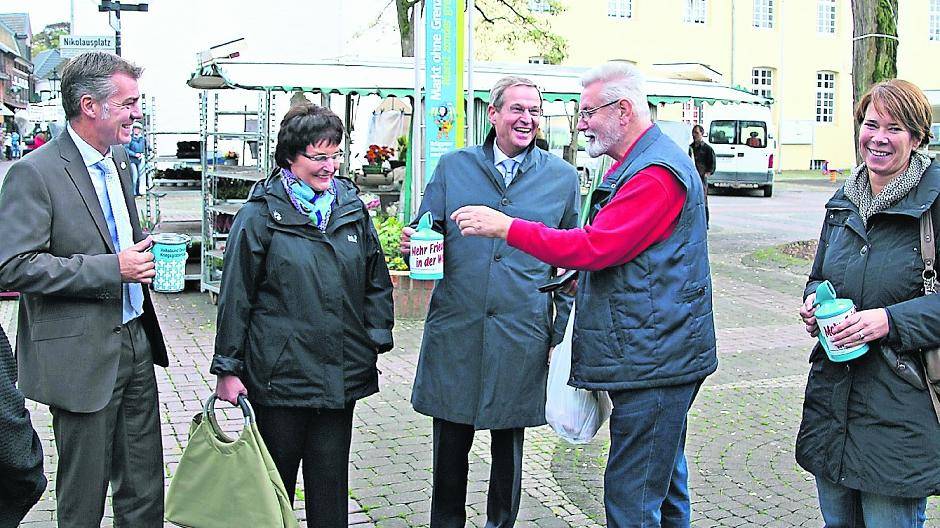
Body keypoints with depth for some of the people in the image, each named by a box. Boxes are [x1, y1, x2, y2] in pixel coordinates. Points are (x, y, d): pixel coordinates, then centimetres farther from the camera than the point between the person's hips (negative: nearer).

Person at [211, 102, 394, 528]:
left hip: (341, 375, 4)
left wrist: (377, 340, 9)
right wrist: (228, 369, -4)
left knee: (331, 481, 12)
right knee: (275, 478, 10)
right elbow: (235, 296, -4)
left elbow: (376, 281, 15)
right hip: (279, 373, -3)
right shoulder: (261, 214, -5)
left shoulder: (352, 208, 7)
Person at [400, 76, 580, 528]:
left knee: (509, 445, 13)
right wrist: (414, 246, -15)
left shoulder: (562, 177, 4)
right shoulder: (453, 167, 5)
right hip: (455, 332, 1)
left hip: (522, 336, 0)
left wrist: (562, 334, 3)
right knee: (450, 444, 9)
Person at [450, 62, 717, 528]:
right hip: (657, 357, 11)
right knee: (664, 486, 20)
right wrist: (582, 280, 10)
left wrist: (505, 226, -21)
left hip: (652, 363, -11)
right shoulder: (636, 165, 19)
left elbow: (595, 246, -25)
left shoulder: (656, 173, -17)